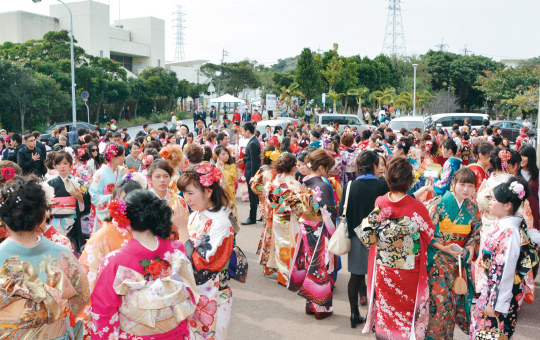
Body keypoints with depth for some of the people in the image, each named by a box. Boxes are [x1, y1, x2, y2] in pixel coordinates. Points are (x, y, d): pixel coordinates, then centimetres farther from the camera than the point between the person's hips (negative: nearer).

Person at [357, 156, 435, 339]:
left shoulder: (379, 203, -13)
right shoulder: (417, 208, -25)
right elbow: (429, 234, -9)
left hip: (383, 270, 3)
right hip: (408, 271, -3)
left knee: (385, 309, 21)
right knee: (407, 308, 18)